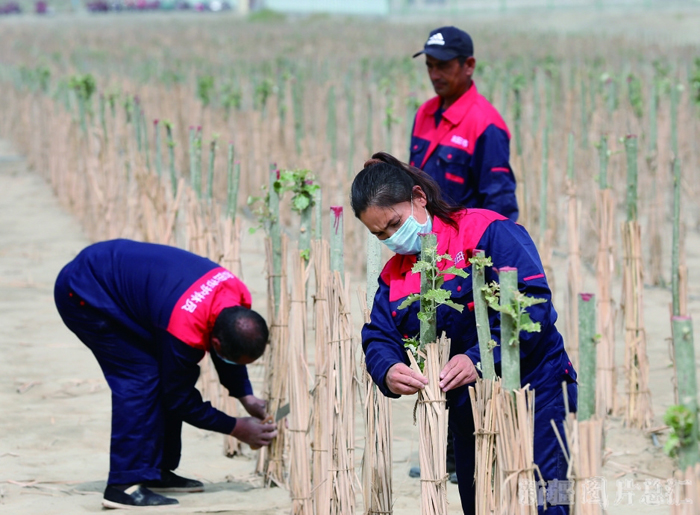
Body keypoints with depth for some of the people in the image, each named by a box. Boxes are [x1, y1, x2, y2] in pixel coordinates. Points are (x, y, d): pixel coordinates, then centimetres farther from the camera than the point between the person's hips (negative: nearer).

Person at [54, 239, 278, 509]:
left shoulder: (237, 296, -13)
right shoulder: (184, 331, -36)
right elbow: (180, 398, -19)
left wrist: (247, 398, 3)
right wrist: (237, 428, -12)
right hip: (83, 294, -9)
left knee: (174, 376, 4)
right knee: (139, 378, -20)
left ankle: (156, 472, 11)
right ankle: (124, 485, -19)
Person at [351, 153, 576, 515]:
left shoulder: (487, 231, -11)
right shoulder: (395, 274, 12)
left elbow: (532, 303, -21)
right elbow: (379, 336, 3)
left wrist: (479, 358, -31)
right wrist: (388, 371, -21)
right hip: (467, 413, 7)